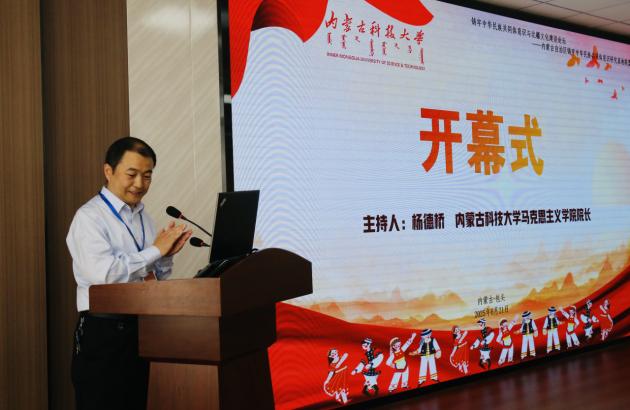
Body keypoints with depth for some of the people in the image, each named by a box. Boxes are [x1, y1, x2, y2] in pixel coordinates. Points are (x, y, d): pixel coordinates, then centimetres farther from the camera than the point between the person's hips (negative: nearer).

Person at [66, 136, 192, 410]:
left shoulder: (143, 217, 13)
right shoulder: (89, 217, -10)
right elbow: (104, 273, -24)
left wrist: (167, 254, -5)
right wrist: (155, 250, -15)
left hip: (140, 328, 7)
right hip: (103, 332, -7)